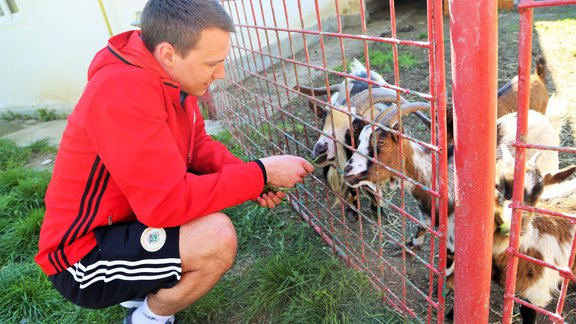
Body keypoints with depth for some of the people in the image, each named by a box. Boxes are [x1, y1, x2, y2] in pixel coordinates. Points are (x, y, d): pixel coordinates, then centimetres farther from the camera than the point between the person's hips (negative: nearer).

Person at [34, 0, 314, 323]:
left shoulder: (170, 73, -4)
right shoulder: (123, 91, -31)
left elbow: (198, 145, 5)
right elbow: (167, 202, -34)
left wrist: (249, 179, -13)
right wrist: (260, 173, -26)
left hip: (135, 213, 9)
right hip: (84, 255, -9)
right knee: (218, 236, -28)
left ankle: (145, 286, 15)